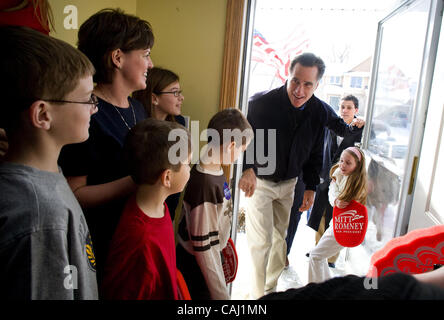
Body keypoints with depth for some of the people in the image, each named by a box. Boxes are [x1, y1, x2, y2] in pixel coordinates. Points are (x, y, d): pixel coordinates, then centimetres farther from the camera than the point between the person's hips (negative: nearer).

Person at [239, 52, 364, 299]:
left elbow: (315, 153, 6)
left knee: (280, 236, 16)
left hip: (288, 183, 5)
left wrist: (311, 186, 3)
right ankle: (258, 294, 16)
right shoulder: (261, 102, -21)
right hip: (259, 180, -4)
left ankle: (271, 287, 36)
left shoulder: (320, 112, -5)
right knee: (262, 241, -4)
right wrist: (247, 169, -34)